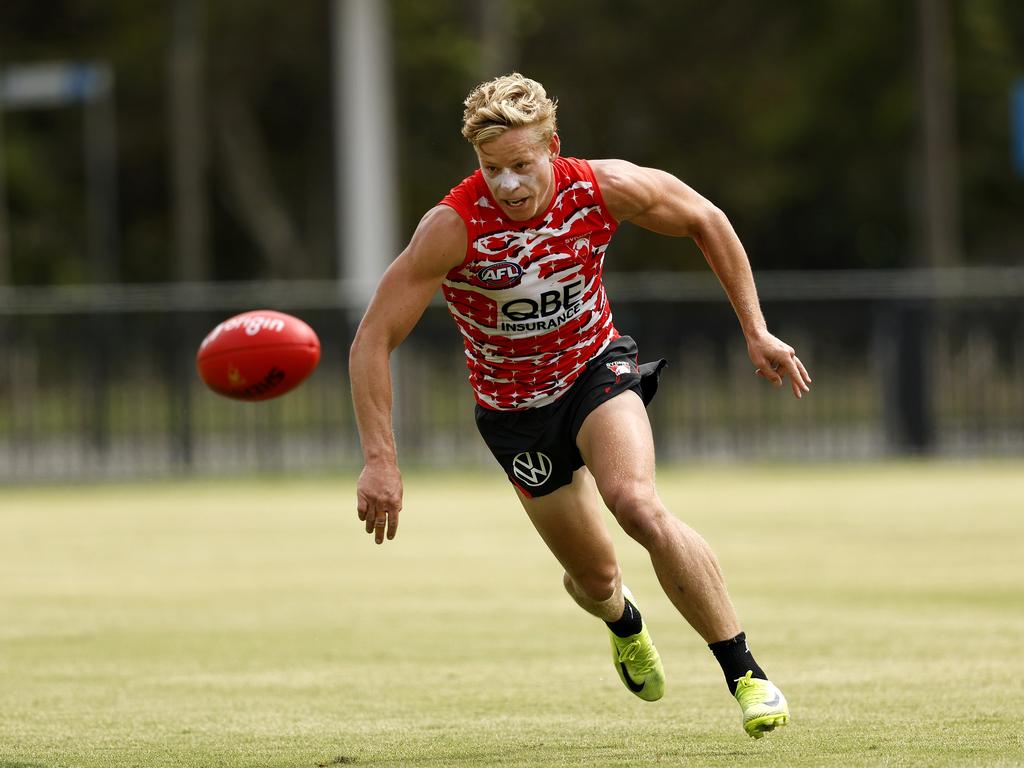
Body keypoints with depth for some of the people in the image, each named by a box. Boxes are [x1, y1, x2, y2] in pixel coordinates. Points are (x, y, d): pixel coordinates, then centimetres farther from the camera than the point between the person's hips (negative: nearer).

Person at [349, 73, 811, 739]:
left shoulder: (603, 188, -22)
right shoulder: (454, 228, -28)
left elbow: (704, 220, -2)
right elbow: (373, 341, -24)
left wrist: (756, 332, -2)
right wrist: (380, 460, -30)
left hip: (598, 367, 0)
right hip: (514, 406, 0)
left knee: (638, 505, -29)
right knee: (594, 576, 9)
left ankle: (746, 674, -21)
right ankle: (625, 622, 50)